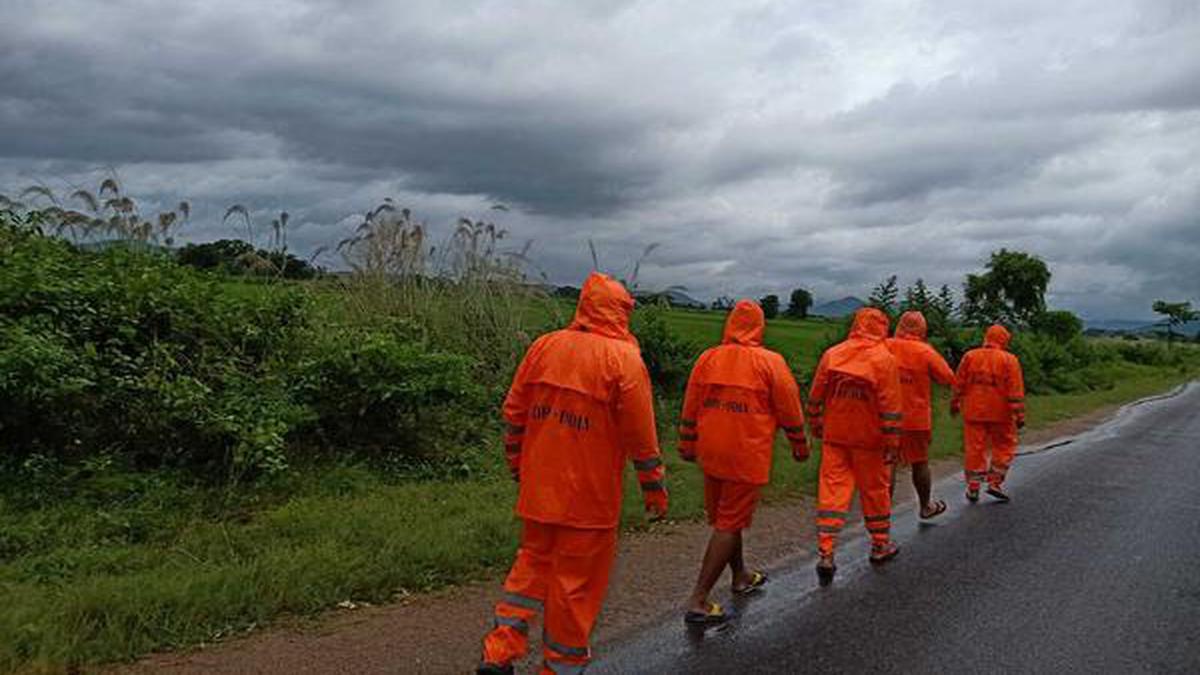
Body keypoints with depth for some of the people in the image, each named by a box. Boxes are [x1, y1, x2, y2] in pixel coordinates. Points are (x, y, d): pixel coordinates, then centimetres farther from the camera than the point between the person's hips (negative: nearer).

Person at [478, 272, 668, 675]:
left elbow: (514, 413, 6)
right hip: (589, 496, -5)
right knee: (577, 580, 8)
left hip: (538, 489, 5)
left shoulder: (543, 346, 3)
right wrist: (654, 490, 0)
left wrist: (518, 468, 18)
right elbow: (641, 434, -10)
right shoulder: (623, 358, -11)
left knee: (533, 561, 21)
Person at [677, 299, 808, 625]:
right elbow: (789, 411, -3)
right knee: (729, 525, 0)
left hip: (711, 454, 5)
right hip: (747, 457, -5)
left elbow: (690, 408, 7)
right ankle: (698, 601, -2)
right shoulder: (770, 362, -10)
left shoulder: (707, 359, 1)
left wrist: (687, 445, 19)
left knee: (724, 518, 20)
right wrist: (800, 445, 12)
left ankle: (740, 576, 41)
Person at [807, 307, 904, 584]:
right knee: (875, 490, 14)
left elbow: (815, 397, 6)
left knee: (831, 490, 2)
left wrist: (815, 424, 19)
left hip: (835, 436, 2)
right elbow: (890, 408, -12)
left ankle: (825, 553, -4)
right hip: (868, 438, -2)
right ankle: (880, 545, 29)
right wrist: (892, 443, -6)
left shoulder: (831, 354, 0)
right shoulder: (884, 360, -10)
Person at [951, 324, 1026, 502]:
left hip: (973, 412, 3)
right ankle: (995, 482, 7)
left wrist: (955, 404, 17)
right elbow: (1015, 391, -9)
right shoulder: (1009, 360, -5)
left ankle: (973, 488, 8)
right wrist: (1019, 415, -8)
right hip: (1000, 413, -2)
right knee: (1004, 447, 13)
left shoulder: (969, 356, 2)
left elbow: (959, 384, 6)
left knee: (974, 448, 6)